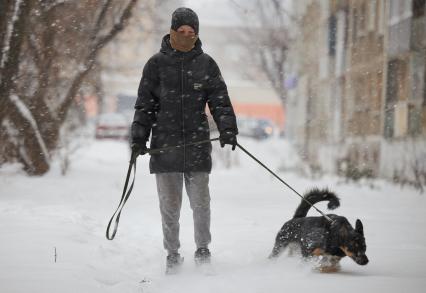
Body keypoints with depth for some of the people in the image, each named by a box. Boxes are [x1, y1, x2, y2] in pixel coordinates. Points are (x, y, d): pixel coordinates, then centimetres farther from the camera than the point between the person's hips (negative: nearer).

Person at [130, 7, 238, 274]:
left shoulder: (206, 64, 6)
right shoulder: (156, 64, 5)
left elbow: (220, 100, 7)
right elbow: (145, 104, 8)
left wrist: (227, 128, -8)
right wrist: (139, 137, 1)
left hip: (197, 143, 0)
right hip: (165, 144, 0)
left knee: (200, 200, 0)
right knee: (169, 203, 3)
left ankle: (203, 248, 16)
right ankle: (173, 253, 14)